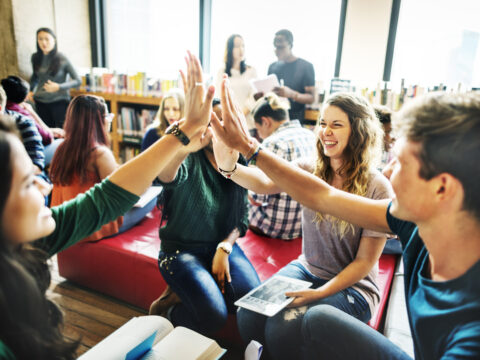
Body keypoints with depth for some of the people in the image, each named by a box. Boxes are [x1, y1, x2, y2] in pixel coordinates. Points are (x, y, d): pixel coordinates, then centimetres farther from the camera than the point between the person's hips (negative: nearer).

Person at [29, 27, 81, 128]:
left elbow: (77, 81, -6)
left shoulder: (61, 58, -9)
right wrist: (31, 90, 9)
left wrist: (58, 87, -19)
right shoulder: (35, 57, 5)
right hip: (40, 102, 4)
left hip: (59, 101, -4)